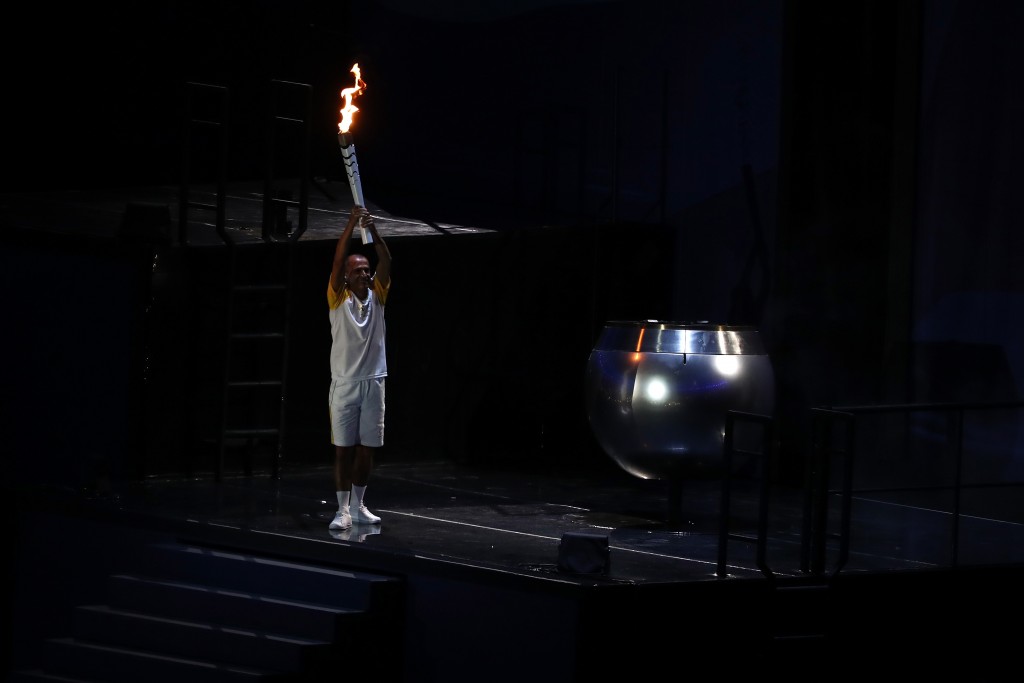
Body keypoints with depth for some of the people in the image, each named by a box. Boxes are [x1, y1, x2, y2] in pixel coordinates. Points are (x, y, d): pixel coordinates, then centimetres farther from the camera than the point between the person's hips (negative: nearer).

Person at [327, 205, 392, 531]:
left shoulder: (377, 296, 7)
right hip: (345, 383, -3)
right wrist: (351, 225, -20)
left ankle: (359, 505, 17)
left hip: (373, 382, 3)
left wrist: (373, 229, -19)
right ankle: (343, 509, -1)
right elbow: (337, 261, -13)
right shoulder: (339, 298, -1)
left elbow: (386, 263, -6)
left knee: (367, 448, 7)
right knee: (343, 448, -2)